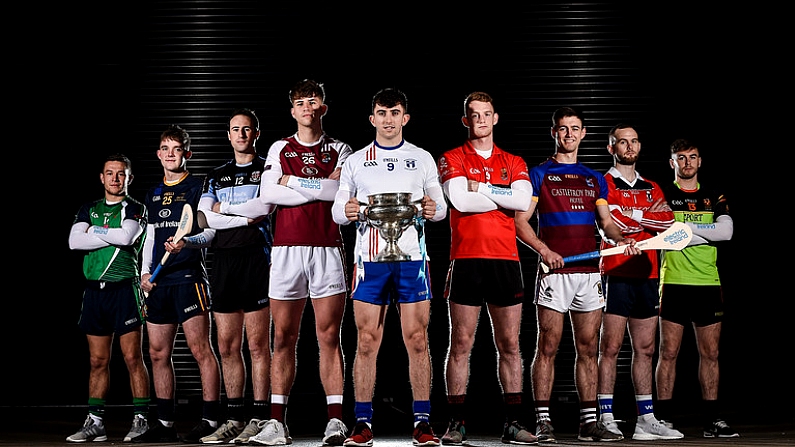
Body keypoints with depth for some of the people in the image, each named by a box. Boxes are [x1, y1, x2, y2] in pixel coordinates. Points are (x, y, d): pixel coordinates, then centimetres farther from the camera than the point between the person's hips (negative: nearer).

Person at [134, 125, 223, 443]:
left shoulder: (198, 187, 1)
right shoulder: (153, 194, 19)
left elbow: (211, 231, -5)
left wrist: (188, 242, -24)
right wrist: (145, 271, 11)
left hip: (189, 276, -7)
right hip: (158, 282, 7)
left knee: (200, 349, -10)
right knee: (158, 353, 7)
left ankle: (210, 420, -6)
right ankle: (165, 423, 14)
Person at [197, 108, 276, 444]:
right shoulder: (215, 176, 20)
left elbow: (265, 206, -10)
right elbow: (206, 218, 5)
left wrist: (224, 208, 0)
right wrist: (247, 216, -5)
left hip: (257, 259, -5)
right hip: (223, 262, 5)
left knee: (258, 344, -6)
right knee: (228, 346, 5)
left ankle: (260, 419, -2)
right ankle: (234, 419, 11)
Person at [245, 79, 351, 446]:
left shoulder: (339, 150, 12)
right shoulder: (280, 149, 15)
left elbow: (341, 190, -8)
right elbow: (267, 193, -1)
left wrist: (291, 181, -6)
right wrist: (320, 188, -6)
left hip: (327, 249, -1)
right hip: (287, 249, 1)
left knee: (329, 337, -3)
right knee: (283, 337, 1)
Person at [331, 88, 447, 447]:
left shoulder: (422, 159, 13)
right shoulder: (355, 161, 13)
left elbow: (441, 207, 12)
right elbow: (337, 210, 11)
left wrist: (434, 209, -11)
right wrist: (347, 211, -13)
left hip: (412, 256, 0)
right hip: (369, 257, 0)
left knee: (417, 339, -2)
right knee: (366, 340, -1)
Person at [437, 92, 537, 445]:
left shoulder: (514, 163, 15)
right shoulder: (452, 159, 7)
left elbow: (524, 200, -4)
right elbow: (460, 200, -11)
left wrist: (480, 187, -6)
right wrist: (503, 196, -2)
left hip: (506, 260, 3)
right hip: (466, 259, -3)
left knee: (509, 344, 4)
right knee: (460, 343, -1)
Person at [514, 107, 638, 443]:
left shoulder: (595, 179, 18)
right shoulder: (539, 174, 4)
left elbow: (605, 222, 17)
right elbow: (520, 220, -2)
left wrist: (620, 239, -5)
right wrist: (543, 249, -16)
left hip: (589, 272, 5)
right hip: (554, 271, -4)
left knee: (588, 349, 6)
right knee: (548, 347, -3)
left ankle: (589, 422, 11)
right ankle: (543, 421, 2)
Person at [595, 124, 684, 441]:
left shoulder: (652, 188, 19)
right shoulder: (603, 184, 2)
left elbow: (668, 223, 3)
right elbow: (614, 221, -14)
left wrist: (631, 216, -7)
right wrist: (649, 217, -4)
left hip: (647, 275, 6)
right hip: (616, 274, -6)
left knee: (645, 349, 7)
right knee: (610, 347, -5)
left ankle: (646, 419, 11)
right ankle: (606, 418, -1)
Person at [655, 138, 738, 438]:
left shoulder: (714, 197, 14)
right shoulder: (661, 195, 5)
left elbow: (726, 230, -2)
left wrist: (686, 226, -9)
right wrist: (703, 232, -10)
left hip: (708, 284, 3)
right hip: (674, 284, -3)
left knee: (710, 354, 5)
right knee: (668, 352, -2)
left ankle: (712, 420, 11)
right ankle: (663, 419, 3)